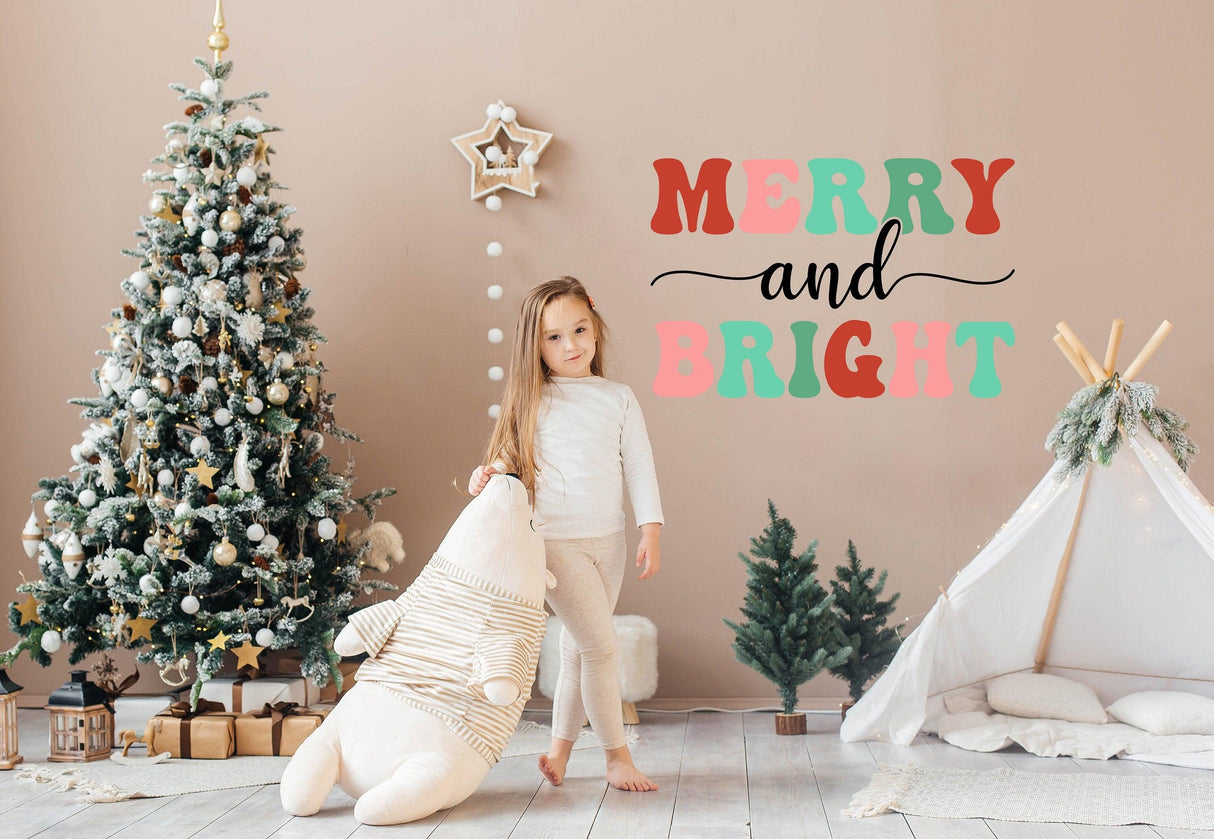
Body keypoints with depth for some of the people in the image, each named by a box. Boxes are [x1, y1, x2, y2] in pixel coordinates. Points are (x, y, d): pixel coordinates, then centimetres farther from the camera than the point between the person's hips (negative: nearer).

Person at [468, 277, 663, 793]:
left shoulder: (619, 398, 5)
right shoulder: (533, 401, 0)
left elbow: (640, 467, 3)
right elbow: (512, 458, 7)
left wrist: (651, 532, -3)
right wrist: (489, 474, -15)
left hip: (609, 541, 3)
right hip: (555, 540, -3)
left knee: (578, 649, 12)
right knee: (600, 645, -8)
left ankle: (559, 748, 25)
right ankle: (617, 755, 4)